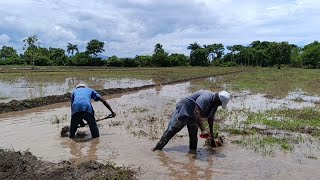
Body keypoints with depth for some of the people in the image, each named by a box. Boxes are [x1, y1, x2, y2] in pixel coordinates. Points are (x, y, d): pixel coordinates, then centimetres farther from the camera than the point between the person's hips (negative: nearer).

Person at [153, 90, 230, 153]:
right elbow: (196, 112, -42)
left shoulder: (214, 103, -1)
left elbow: (210, 118, 13)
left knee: (194, 136, 3)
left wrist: (211, 135, 18)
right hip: (183, 110, -8)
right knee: (171, 130, -1)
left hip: (192, 117, 8)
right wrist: (203, 130, -45)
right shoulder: (206, 97, -31)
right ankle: (158, 148, 9)